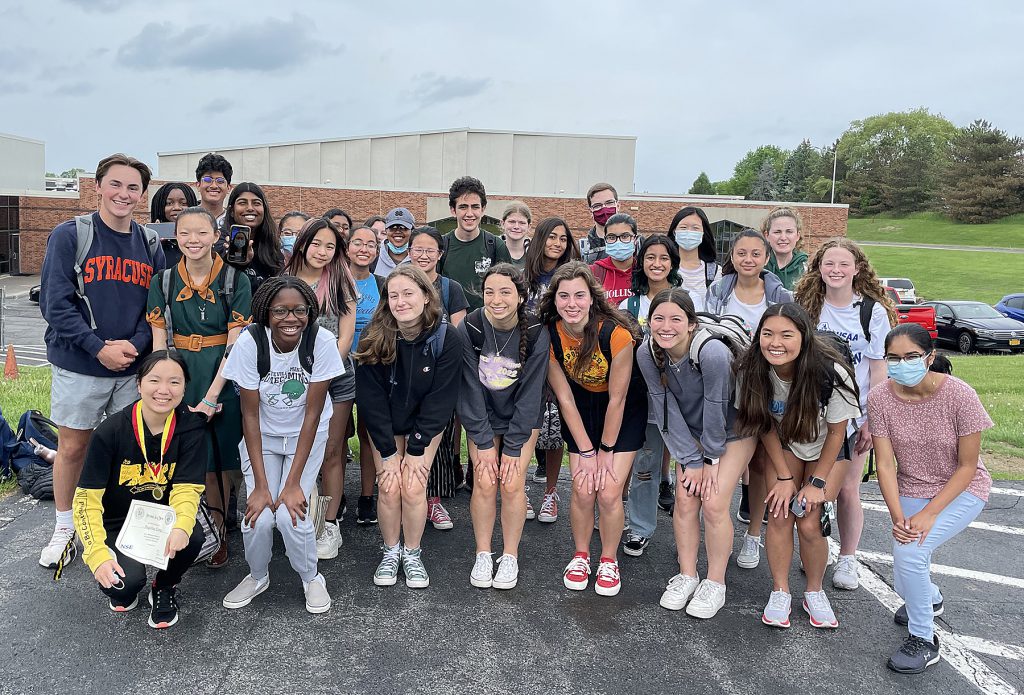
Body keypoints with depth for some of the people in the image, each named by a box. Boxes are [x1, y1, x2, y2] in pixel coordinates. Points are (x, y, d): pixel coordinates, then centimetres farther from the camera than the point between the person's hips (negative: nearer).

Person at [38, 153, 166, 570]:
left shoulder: (151, 245, 5)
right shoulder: (69, 235, -6)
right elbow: (55, 303, -11)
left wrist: (135, 344, -12)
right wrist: (99, 348, -17)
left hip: (134, 367, 3)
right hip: (78, 366, -3)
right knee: (73, 446, 8)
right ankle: (65, 528, 27)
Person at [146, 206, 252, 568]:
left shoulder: (235, 281, -4)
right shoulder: (163, 281, 4)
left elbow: (234, 345, -8)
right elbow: (159, 343, 3)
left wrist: (210, 398, -13)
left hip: (221, 380, -2)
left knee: (216, 463, 5)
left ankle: (218, 534, 23)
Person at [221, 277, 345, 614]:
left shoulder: (322, 342, -24)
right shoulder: (250, 342, -22)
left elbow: (312, 414, -18)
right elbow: (250, 414, -16)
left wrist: (294, 483, -20)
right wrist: (261, 484, -19)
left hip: (306, 435, -1)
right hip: (261, 435, 1)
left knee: (291, 514, -18)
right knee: (259, 517, -15)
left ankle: (311, 577, 12)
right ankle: (258, 576, 18)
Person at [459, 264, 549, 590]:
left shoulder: (536, 334, -20)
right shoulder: (469, 329, -19)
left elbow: (530, 393, -16)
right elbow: (470, 389, -14)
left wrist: (513, 447, -15)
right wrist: (483, 443, -14)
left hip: (522, 419, 0)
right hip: (481, 419, 1)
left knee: (512, 483, -10)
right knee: (484, 483, -9)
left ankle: (510, 556, 9)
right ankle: (483, 555, 10)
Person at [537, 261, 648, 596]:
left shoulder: (616, 334, -30)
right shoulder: (548, 335, -20)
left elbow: (617, 399, -19)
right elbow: (565, 398, -11)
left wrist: (607, 450, -10)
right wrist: (586, 451, -9)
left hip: (625, 410, -2)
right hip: (581, 408, 2)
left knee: (609, 492, -8)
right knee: (583, 490, -5)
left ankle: (609, 561, 17)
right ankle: (581, 556, 22)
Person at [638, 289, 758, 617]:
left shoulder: (713, 353, -36)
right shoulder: (647, 353, -21)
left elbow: (716, 410, -25)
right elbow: (666, 409, -14)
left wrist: (711, 458, -13)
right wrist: (690, 460, -12)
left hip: (733, 429, -4)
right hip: (690, 431, 4)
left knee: (714, 503, -9)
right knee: (685, 500, -1)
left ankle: (715, 583, 9)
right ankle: (686, 576, 17)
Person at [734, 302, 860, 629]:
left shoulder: (831, 373, -34)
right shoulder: (752, 370, -26)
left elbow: (836, 432, -17)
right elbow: (767, 427, -10)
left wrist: (817, 482, -14)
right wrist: (785, 477, -12)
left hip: (826, 448, -2)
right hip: (783, 445, 2)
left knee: (810, 522, -9)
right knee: (780, 514, -11)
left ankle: (814, 592, 16)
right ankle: (780, 592, 7)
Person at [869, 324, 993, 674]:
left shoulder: (959, 395, -25)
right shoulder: (879, 397, -17)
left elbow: (967, 466, -16)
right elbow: (885, 464, -14)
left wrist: (929, 514, -23)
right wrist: (897, 517, -25)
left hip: (961, 490, -3)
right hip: (910, 491, 3)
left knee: (909, 551, -26)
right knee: (906, 585, 3)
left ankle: (923, 640, 0)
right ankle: (930, 599, 44)